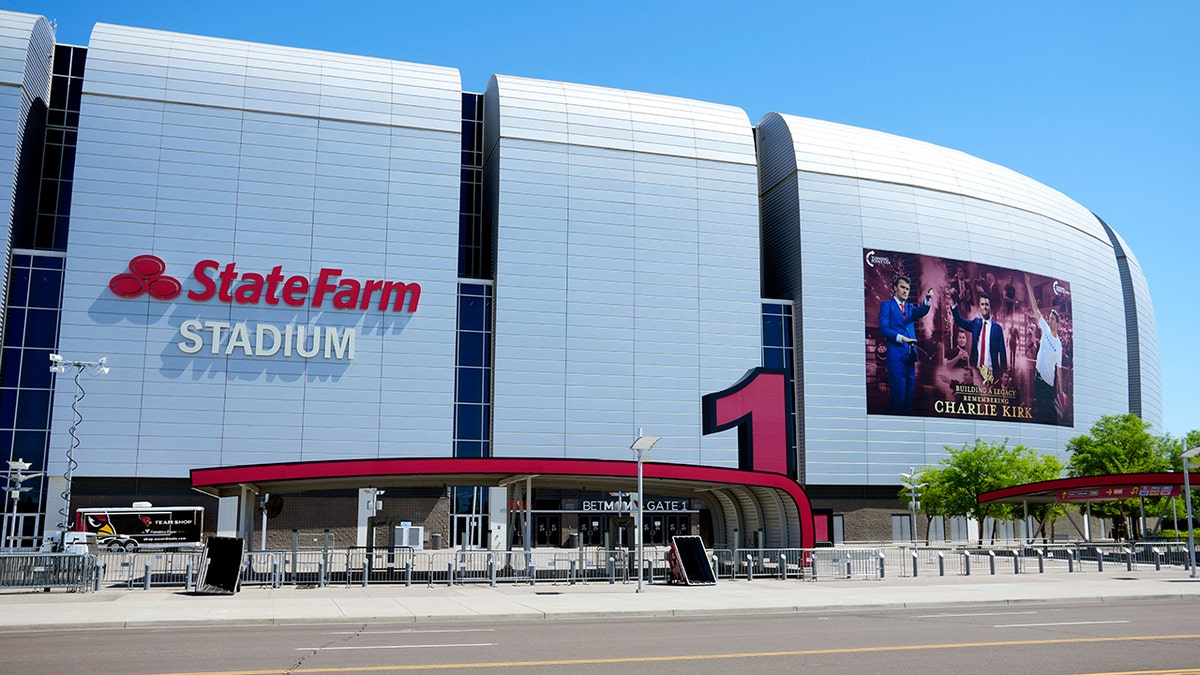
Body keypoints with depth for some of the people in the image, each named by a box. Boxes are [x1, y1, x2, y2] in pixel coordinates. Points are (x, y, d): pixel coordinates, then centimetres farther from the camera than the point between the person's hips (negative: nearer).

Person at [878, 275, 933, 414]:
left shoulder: (910, 307, 21)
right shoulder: (887, 305, 5)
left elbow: (920, 312, -2)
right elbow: (883, 329, -7)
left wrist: (928, 300, -20)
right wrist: (901, 338, -16)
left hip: (910, 355, 6)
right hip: (896, 355, -6)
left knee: (909, 393, 5)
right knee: (899, 393, -11)